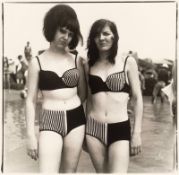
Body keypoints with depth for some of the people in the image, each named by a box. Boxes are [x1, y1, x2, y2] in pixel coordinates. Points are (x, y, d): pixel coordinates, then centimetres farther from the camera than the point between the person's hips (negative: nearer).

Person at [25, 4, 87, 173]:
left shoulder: (77, 59, 6)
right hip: (50, 122, -2)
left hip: (76, 120, 3)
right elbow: (30, 101, 0)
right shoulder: (37, 62, 0)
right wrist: (30, 135, -4)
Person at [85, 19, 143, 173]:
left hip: (120, 128, -3)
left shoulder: (128, 62, 1)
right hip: (93, 128, 3)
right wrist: (85, 130, 13)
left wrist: (137, 132, -3)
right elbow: (89, 98, 13)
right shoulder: (89, 65, 8)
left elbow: (137, 98, 2)